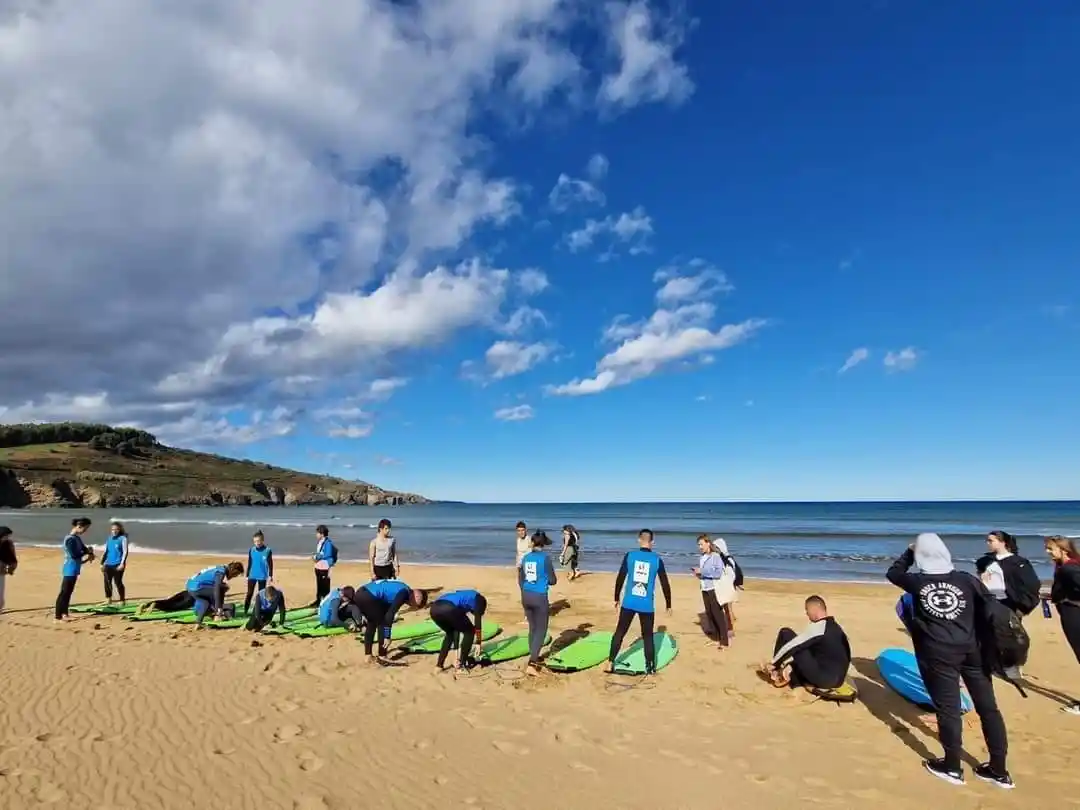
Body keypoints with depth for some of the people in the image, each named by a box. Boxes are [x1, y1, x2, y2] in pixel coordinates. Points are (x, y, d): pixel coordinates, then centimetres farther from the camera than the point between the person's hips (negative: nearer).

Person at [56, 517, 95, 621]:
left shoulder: (77, 538, 9)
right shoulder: (70, 539, -19)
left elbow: (83, 548, 17)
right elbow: (74, 555, -23)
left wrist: (89, 552, -4)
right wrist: (87, 552, -10)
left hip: (74, 569, 10)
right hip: (70, 570, -10)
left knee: (69, 592, 15)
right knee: (64, 592, -6)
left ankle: (64, 613, 23)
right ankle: (58, 616, -3)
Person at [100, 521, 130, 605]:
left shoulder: (123, 538, -4)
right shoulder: (109, 539, 13)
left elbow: (125, 552, -9)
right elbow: (106, 551, 21)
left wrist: (122, 563, -17)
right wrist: (102, 563, 15)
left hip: (118, 564, -6)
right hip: (108, 564, 6)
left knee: (118, 582, -5)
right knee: (107, 582, 7)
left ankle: (123, 601, 3)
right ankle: (108, 600, 21)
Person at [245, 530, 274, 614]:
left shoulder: (267, 550, -9)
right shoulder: (251, 550, -1)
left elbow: (270, 564, -2)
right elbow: (249, 563, 7)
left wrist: (270, 575, -1)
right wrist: (247, 575, 8)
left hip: (262, 576, -2)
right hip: (252, 576, 2)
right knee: (249, 593, 1)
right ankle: (245, 610, 7)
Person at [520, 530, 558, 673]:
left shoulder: (526, 557, 5)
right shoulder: (545, 557, -11)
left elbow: (520, 580, 12)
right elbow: (553, 581, -8)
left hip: (526, 596, 5)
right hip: (539, 597, -5)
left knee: (532, 628, 19)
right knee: (541, 630, 2)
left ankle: (534, 658, 30)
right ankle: (531, 664, -8)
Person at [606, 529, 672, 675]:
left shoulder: (630, 555, -2)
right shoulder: (657, 559, -2)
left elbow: (620, 578, 1)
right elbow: (665, 584, 2)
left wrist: (616, 598, 12)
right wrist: (668, 605, 13)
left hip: (629, 603, 1)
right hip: (647, 605, 0)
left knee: (619, 632, 12)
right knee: (648, 636, 12)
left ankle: (610, 663, 13)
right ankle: (649, 668, 15)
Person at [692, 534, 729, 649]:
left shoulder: (715, 556, -11)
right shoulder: (702, 558, 9)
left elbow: (718, 573, -18)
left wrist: (702, 571, -20)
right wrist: (697, 574, -2)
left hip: (715, 589, -7)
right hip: (705, 589, 7)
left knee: (718, 615, -3)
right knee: (709, 615, 11)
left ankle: (724, 642, 4)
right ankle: (718, 639, 23)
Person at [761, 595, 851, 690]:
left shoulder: (818, 627, -13)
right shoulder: (837, 628, 14)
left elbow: (791, 646, -11)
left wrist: (773, 663, 4)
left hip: (821, 678, -8)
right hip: (837, 681, 8)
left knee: (786, 633, -2)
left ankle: (777, 673, 12)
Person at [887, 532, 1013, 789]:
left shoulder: (916, 582, -3)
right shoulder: (968, 579, 0)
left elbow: (893, 572, 17)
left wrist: (910, 551, 25)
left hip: (938, 653, -3)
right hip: (972, 649, 3)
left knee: (948, 707, 5)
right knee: (988, 706, 12)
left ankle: (952, 767, 17)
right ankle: (999, 770, 22)